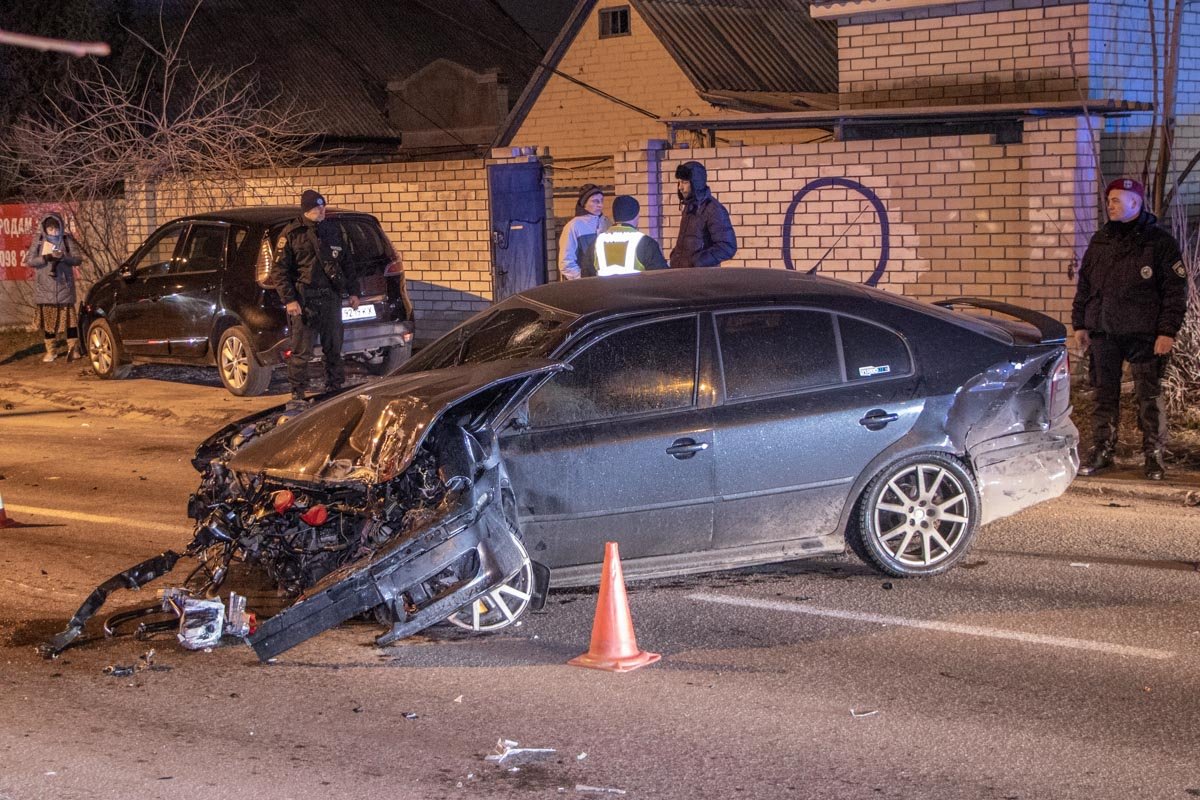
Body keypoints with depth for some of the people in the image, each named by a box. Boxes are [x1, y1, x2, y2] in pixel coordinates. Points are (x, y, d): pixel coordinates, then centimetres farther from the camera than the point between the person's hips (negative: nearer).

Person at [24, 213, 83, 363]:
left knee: (68, 316, -3)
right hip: (44, 287, 1)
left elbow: (78, 259, -5)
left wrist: (63, 257, -23)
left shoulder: (67, 239, -1)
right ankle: (51, 350, 12)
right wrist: (46, 258, -19)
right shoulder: (39, 241, 1)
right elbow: (29, 260, -3)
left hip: (64, 285, -1)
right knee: (48, 318, 4)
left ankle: (73, 348, 4)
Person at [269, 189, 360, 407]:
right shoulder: (291, 234, -3)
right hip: (304, 299, -5)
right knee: (301, 352, -4)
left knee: (334, 348, 11)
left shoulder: (331, 231, 15)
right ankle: (297, 394, 2)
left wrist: (353, 291, 17)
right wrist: (289, 299, -13)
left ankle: (335, 388, 21)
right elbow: (279, 270, -5)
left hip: (331, 297, 5)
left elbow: (344, 264, 23)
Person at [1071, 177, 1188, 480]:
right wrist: (1080, 324, 11)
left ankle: (1153, 456, 8)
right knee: (1105, 395, 9)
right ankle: (1101, 451, 16)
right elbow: (1084, 286, 16)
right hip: (1103, 333, 5)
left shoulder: (1159, 242, -4)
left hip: (1144, 335, -5)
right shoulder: (1100, 241, 11)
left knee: (1149, 398, 0)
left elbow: (1176, 291, -5)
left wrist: (1168, 331, -12)